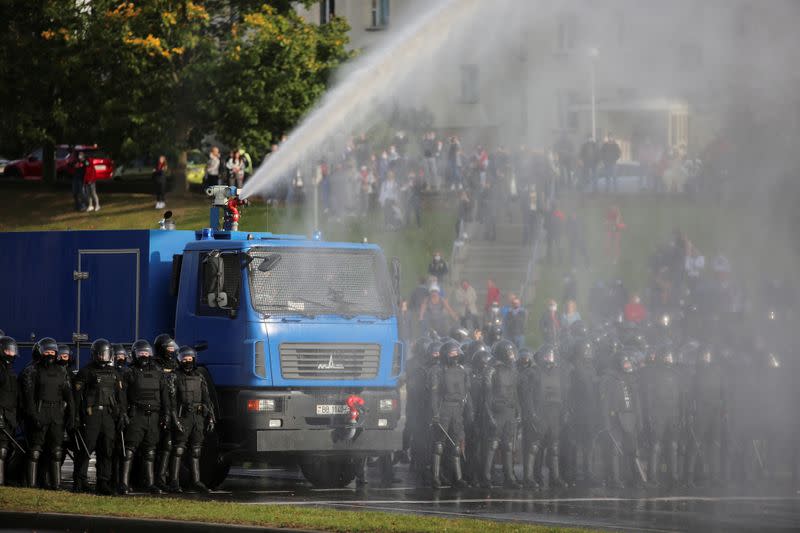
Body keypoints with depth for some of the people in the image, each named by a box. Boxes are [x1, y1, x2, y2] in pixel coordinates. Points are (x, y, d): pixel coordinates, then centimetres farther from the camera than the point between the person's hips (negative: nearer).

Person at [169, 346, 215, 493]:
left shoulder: (199, 377, 16)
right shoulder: (175, 377, -1)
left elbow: (206, 399, 18)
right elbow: (171, 399, -9)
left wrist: (211, 418, 10)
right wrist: (174, 419, -18)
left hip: (198, 417, 5)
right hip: (183, 417, -5)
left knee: (196, 451, 8)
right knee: (179, 450, -8)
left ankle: (196, 481, 12)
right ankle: (174, 482, -10)